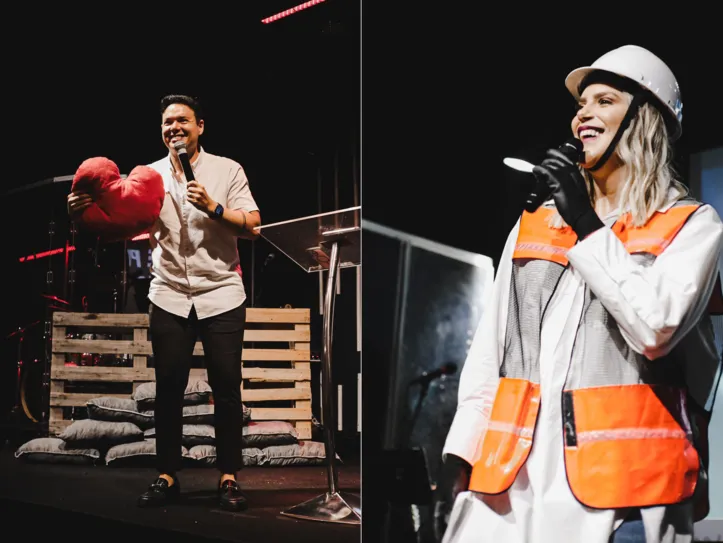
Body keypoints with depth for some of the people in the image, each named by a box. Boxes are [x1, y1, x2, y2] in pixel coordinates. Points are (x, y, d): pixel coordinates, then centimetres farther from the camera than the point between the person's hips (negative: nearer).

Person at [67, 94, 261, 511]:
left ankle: (229, 477, 8)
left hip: (221, 293, -2)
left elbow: (252, 227, -3)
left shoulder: (227, 170, 2)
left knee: (226, 386, 0)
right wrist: (85, 211, -23)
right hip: (170, 296, 2)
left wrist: (213, 207, -17)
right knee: (169, 387, 3)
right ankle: (168, 476, 12)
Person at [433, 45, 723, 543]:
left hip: (620, 484, -3)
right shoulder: (534, 224, 17)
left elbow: (654, 327, -13)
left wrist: (587, 225, -7)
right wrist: (459, 457, 6)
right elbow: (489, 348, 14)